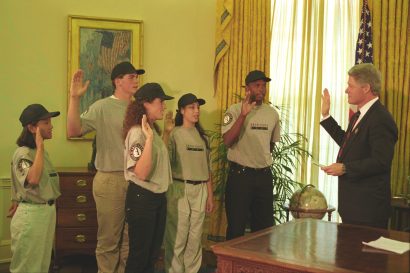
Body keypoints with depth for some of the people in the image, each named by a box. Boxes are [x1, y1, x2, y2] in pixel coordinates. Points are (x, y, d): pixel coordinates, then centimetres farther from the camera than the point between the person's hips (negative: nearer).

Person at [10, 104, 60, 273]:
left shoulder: (41, 152, 9)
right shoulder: (23, 153, -16)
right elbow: (33, 179, -34)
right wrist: (40, 147, -26)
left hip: (48, 212, 8)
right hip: (31, 215, -8)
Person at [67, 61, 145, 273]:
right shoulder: (102, 107, -7)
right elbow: (73, 131, -19)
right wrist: (74, 98, -27)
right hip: (110, 180, -5)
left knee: (131, 238, 15)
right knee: (108, 239, 5)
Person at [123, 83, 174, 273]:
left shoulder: (152, 130, 10)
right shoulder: (137, 132, -19)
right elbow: (141, 173, -29)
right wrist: (149, 138, -32)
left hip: (158, 197, 9)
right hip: (142, 198, -9)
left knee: (153, 253, 18)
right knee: (139, 254, 4)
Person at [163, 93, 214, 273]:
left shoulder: (202, 136, 12)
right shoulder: (174, 134, -4)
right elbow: (165, 160, -18)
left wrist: (210, 195, 14)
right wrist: (166, 132, -24)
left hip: (200, 190, 5)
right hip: (179, 189, -5)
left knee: (195, 238, 11)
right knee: (177, 236, 0)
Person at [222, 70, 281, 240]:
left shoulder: (272, 113, 7)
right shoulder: (235, 110, -8)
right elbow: (227, 141, -21)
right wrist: (243, 115, -27)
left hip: (264, 175, 5)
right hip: (239, 175, -5)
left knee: (265, 226, 12)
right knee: (236, 227, 3)